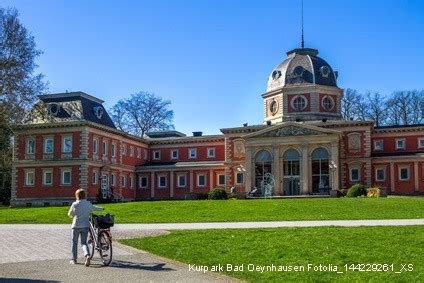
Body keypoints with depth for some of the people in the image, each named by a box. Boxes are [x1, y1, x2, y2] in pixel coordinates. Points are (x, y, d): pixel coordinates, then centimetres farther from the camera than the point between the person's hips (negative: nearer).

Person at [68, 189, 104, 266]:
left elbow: (70, 214, 5)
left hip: (76, 226, -2)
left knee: (74, 243, 13)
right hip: (85, 226, 2)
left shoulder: (75, 204, -6)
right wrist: (101, 208, 44)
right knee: (84, 242, 7)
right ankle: (87, 255, -19)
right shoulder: (88, 204, 3)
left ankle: (74, 259, 20)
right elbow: (95, 208, 22)